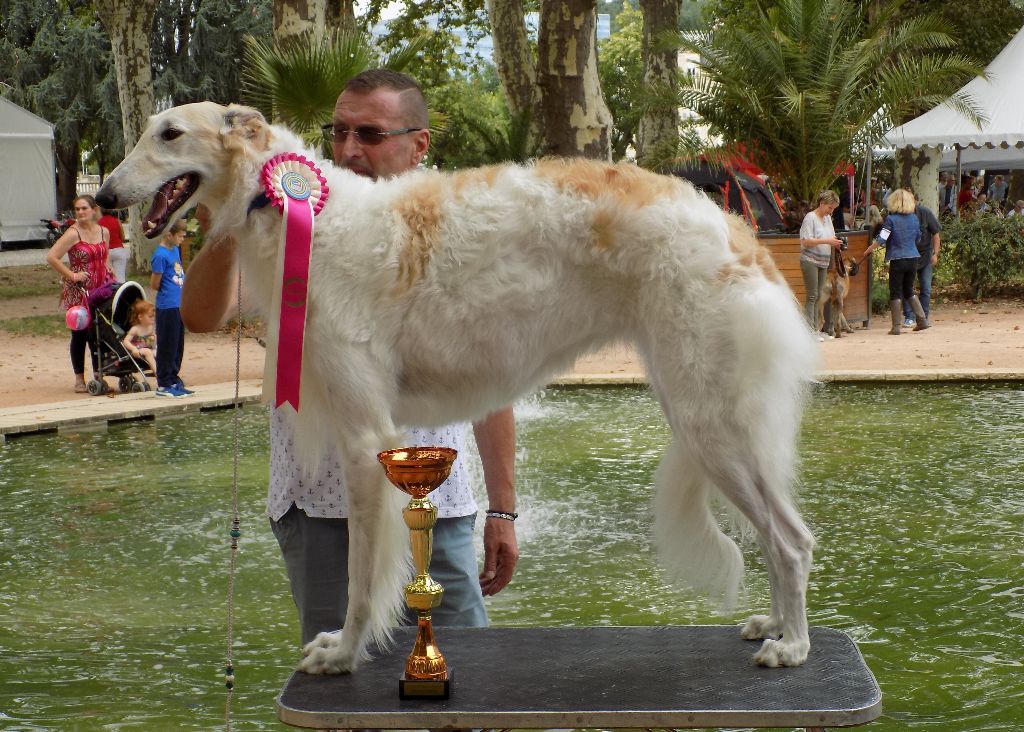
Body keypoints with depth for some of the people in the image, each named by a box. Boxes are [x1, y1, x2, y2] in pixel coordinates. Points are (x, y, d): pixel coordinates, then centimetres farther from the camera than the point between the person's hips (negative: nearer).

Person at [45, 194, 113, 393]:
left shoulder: (103, 232, 8)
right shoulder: (73, 234, -11)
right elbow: (51, 257, -17)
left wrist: (109, 272, 7)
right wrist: (72, 275, -16)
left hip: (101, 289, 5)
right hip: (79, 292, -5)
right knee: (80, 334, 1)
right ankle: (79, 380, 9)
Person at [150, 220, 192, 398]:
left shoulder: (175, 250, 10)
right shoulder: (160, 255, -15)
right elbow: (154, 285, -11)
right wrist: (169, 293, 3)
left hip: (179, 306, 8)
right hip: (167, 308, -8)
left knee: (178, 345, 14)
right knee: (167, 346, 0)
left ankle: (174, 381, 23)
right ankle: (164, 385, 7)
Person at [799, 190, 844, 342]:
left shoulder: (828, 218, 14)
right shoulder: (810, 217, -10)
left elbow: (830, 238, 22)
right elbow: (805, 241, -17)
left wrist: (836, 243, -1)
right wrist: (826, 241, -22)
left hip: (823, 262, 8)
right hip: (810, 261, -8)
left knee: (818, 296, 8)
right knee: (811, 296, -9)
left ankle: (815, 329, 11)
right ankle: (809, 331, -9)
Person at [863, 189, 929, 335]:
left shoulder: (891, 219, -10)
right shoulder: (914, 218, 5)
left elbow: (881, 239, -14)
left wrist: (868, 250, 0)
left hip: (898, 259, -5)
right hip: (913, 258, 5)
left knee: (895, 293, 2)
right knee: (909, 290, 19)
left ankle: (896, 327, 1)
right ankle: (922, 320, 13)